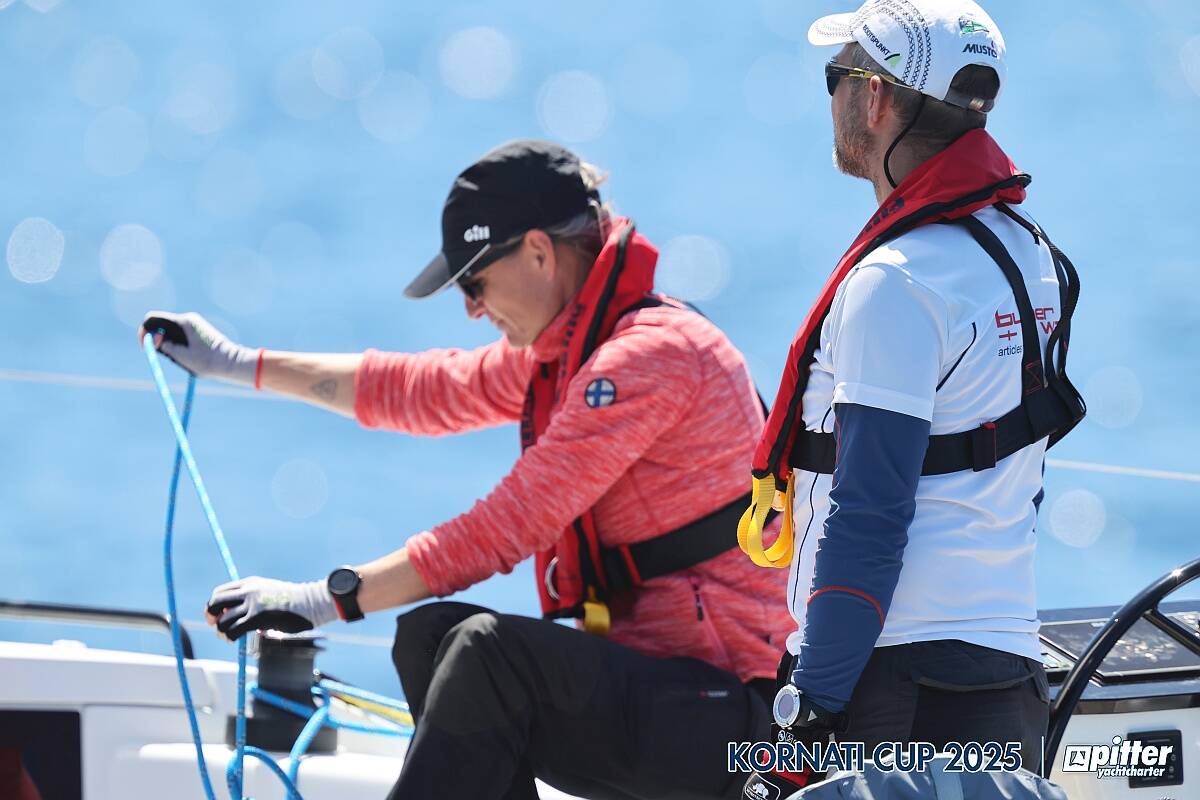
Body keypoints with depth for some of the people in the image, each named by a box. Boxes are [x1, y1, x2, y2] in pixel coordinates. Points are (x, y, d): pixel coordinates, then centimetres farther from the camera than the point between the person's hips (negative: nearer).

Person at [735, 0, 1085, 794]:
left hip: (900, 680, -9)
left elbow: (867, 522, -18)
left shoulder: (894, 284, -14)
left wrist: (808, 718, -16)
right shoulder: (1027, 247, 13)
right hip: (1011, 665, 9)